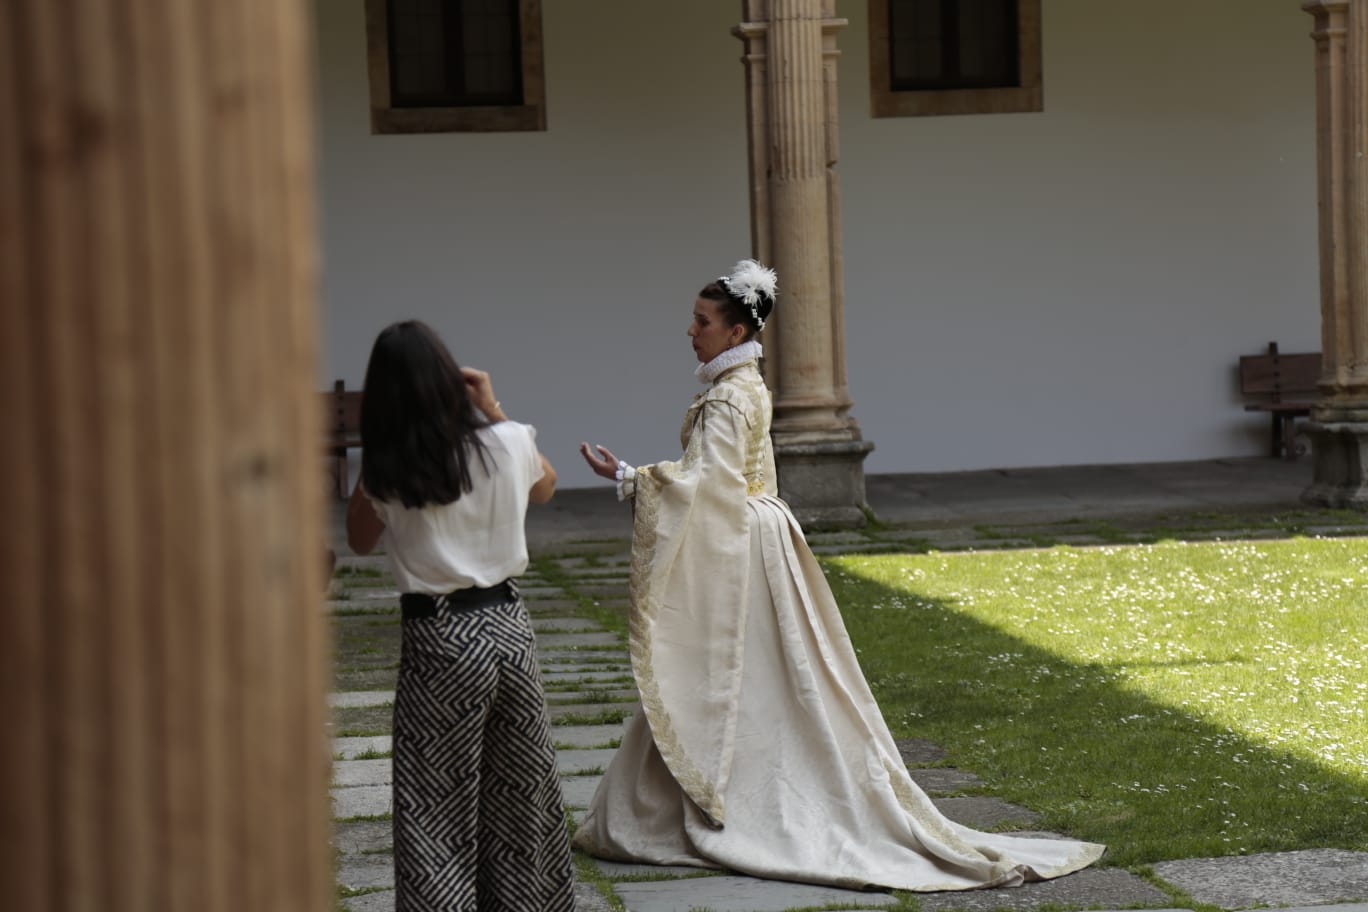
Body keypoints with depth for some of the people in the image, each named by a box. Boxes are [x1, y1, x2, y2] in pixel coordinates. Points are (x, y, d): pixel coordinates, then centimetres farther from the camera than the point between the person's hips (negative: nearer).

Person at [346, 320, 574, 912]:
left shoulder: (385, 472, -12)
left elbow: (359, 541, 9)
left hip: (438, 641, -3)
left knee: (437, 809, 4)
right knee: (521, 793, 17)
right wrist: (495, 410, 16)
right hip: (508, 624, 3)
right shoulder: (509, 443, -6)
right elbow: (545, 486, 19)